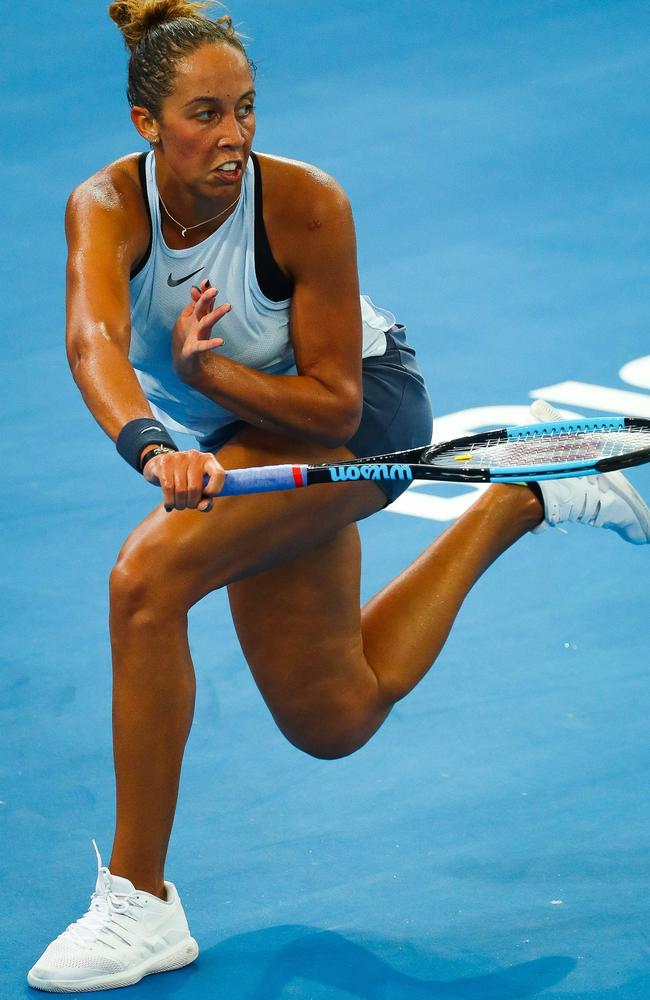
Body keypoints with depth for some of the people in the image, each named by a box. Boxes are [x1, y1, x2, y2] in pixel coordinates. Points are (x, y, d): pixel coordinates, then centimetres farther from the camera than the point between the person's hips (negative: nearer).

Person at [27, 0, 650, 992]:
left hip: (362, 413, -6)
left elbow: (335, 400, -26)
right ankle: (513, 501, 35)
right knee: (334, 721, 17)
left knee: (148, 574, -29)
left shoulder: (306, 205, -30)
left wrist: (205, 371, -41)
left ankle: (140, 903, -20)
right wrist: (152, 446, -63)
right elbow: (94, 340, -44)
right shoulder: (107, 206, -24)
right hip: (244, 436, 6)